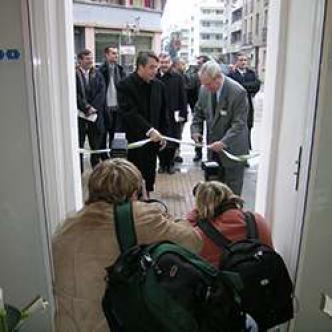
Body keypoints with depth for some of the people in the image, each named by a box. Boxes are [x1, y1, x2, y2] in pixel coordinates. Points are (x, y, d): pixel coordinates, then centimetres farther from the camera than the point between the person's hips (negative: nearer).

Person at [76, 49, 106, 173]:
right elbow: (75, 94, -9)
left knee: (96, 145, 10)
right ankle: (78, 171, 14)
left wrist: (93, 108, -12)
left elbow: (101, 93, 1)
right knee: (78, 145, 3)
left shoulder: (97, 75, 10)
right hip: (79, 115, -3)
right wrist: (86, 108, -15)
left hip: (96, 115, 3)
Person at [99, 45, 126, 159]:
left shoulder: (120, 69, 9)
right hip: (105, 107, -4)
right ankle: (103, 157, 19)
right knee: (103, 133, 8)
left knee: (114, 133, 12)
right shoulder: (101, 70, -7)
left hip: (117, 107, 4)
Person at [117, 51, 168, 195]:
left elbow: (163, 112, 15)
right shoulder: (125, 85, -11)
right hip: (135, 139, -5)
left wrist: (162, 134, 10)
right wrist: (150, 130, -29)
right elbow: (130, 113, -21)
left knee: (149, 177, 12)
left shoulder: (159, 85, 7)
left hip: (153, 138, 5)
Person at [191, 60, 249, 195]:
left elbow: (239, 124, -20)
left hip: (232, 148, -5)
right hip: (213, 145, 5)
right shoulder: (204, 89, -2)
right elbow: (199, 112, 12)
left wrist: (224, 142, -30)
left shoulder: (238, 92, -20)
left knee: (232, 189, 6)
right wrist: (195, 130, -5)